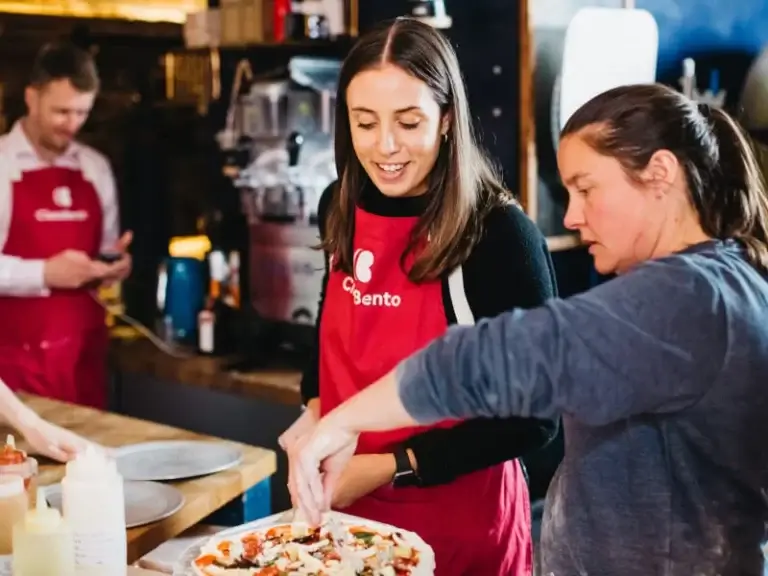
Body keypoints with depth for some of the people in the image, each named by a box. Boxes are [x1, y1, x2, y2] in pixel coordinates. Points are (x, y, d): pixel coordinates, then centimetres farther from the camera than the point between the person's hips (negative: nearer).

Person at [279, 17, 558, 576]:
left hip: (459, 523, -5)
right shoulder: (341, 209, -1)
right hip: (347, 509, 5)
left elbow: (533, 418, -16)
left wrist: (390, 468, -19)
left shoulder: (500, 233, -18)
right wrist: (315, 410, -1)